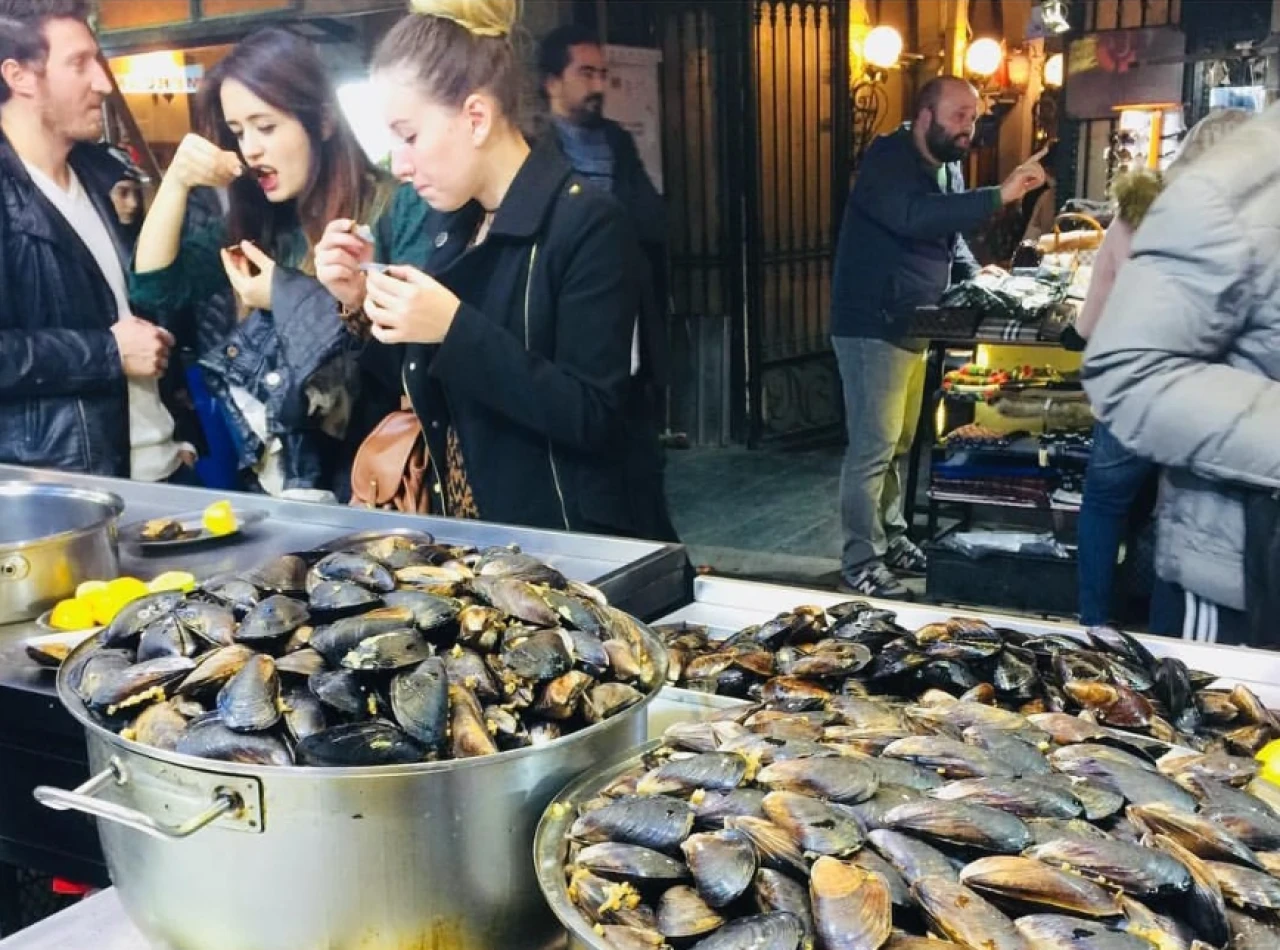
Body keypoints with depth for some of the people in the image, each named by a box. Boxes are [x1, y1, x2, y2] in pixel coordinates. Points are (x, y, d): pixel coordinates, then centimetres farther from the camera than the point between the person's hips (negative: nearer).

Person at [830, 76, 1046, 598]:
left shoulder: (948, 168, 12)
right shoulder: (886, 159, -15)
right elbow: (914, 217, -34)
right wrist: (998, 196, -36)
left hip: (916, 326, 9)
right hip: (873, 326, -9)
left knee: (900, 444, 16)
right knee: (873, 447, -6)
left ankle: (892, 539, 28)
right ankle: (860, 563, 2)